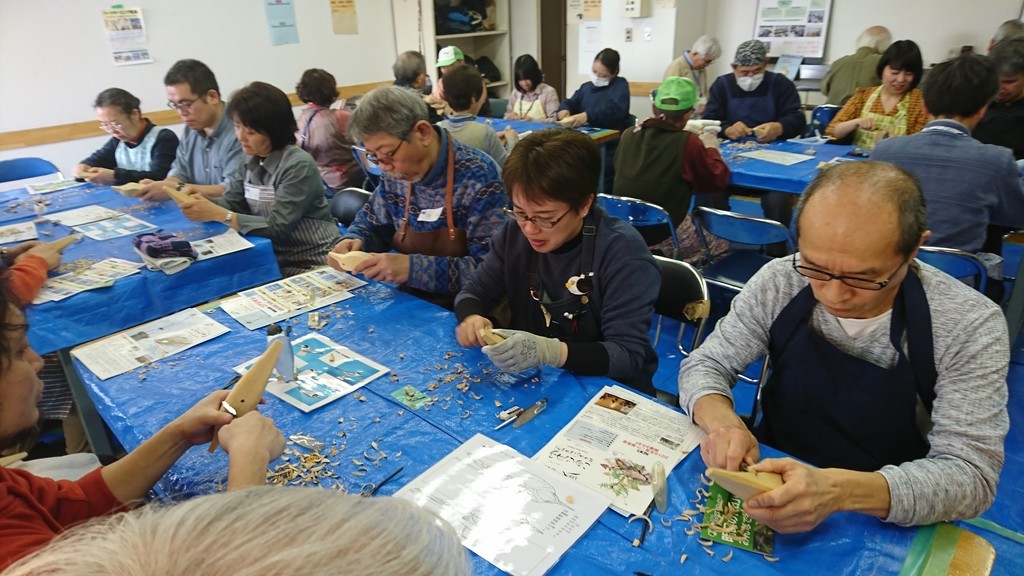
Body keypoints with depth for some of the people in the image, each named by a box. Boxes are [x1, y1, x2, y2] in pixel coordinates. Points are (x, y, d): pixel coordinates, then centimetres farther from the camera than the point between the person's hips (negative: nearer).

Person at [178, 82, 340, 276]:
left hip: (312, 264, -7)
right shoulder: (250, 162, 7)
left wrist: (218, 215, -26)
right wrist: (201, 199, -19)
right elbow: (231, 204, 2)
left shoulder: (298, 166, -19)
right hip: (275, 257, 7)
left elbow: (277, 227, -22)